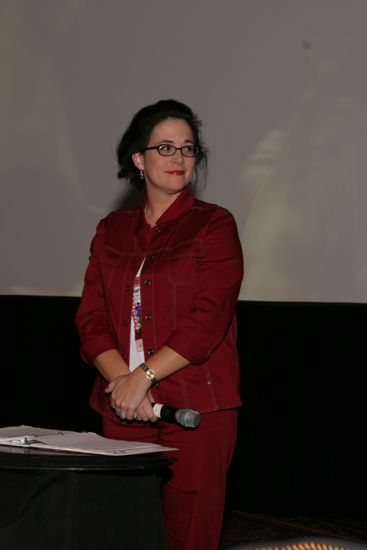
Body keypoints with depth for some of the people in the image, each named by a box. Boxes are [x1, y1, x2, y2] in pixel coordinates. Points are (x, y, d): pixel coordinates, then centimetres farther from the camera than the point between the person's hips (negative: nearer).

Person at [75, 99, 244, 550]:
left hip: (196, 409, -4)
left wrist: (144, 376, -14)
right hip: (122, 411, 4)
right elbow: (91, 318, 7)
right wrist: (121, 379, -9)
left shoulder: (213, 225, 2)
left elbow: (207, 321, -8)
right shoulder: (112, 230, 15)